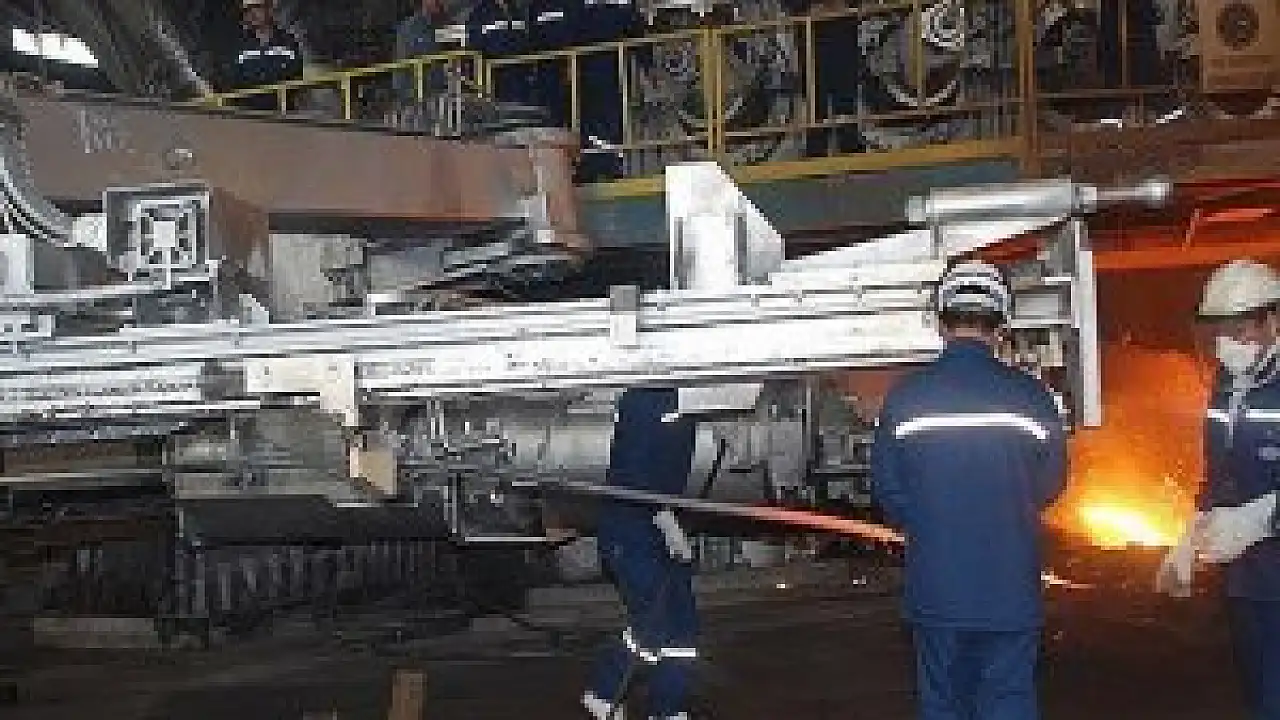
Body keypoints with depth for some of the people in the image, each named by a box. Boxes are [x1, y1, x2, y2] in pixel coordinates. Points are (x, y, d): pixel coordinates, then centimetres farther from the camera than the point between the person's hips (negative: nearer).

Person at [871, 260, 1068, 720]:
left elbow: (885, 491, -3)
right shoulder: (1031, 396, -9)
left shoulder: (905, 396, -8)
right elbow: (1050, 485, 2)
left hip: (935, 590, 1)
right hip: (1011, 591, 0)